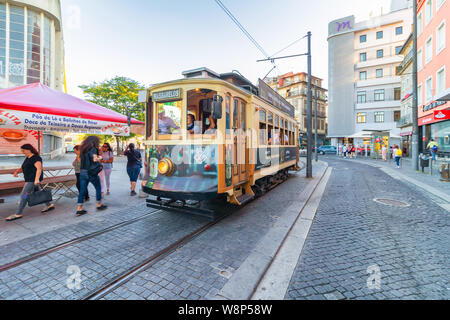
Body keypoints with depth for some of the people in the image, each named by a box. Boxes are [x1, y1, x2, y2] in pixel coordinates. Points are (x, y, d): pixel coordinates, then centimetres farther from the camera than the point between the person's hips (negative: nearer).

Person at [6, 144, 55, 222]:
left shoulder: (36, 158, -15)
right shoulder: (27, 158, 16)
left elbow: (39, 168, -28)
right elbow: (23, 168, 21)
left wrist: (37, 179, -38)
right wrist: (16, 171, 0)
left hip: (33, 180, -10)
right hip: (29, 180, 10)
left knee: (24, 196, -5)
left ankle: (18, 214, 3)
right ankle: (49, 206, 23)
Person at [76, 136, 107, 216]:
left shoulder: (83, 149, 12)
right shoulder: (93, 149, -11)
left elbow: (81, 159, 15)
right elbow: (95, 159, -22)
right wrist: (100, 158, -2)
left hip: (82, 171, 7)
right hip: (91, 172, -6)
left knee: (82, 190, 7)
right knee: (98, 188, 11)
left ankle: (79, 209, 6)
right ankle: (99, 205, 21)